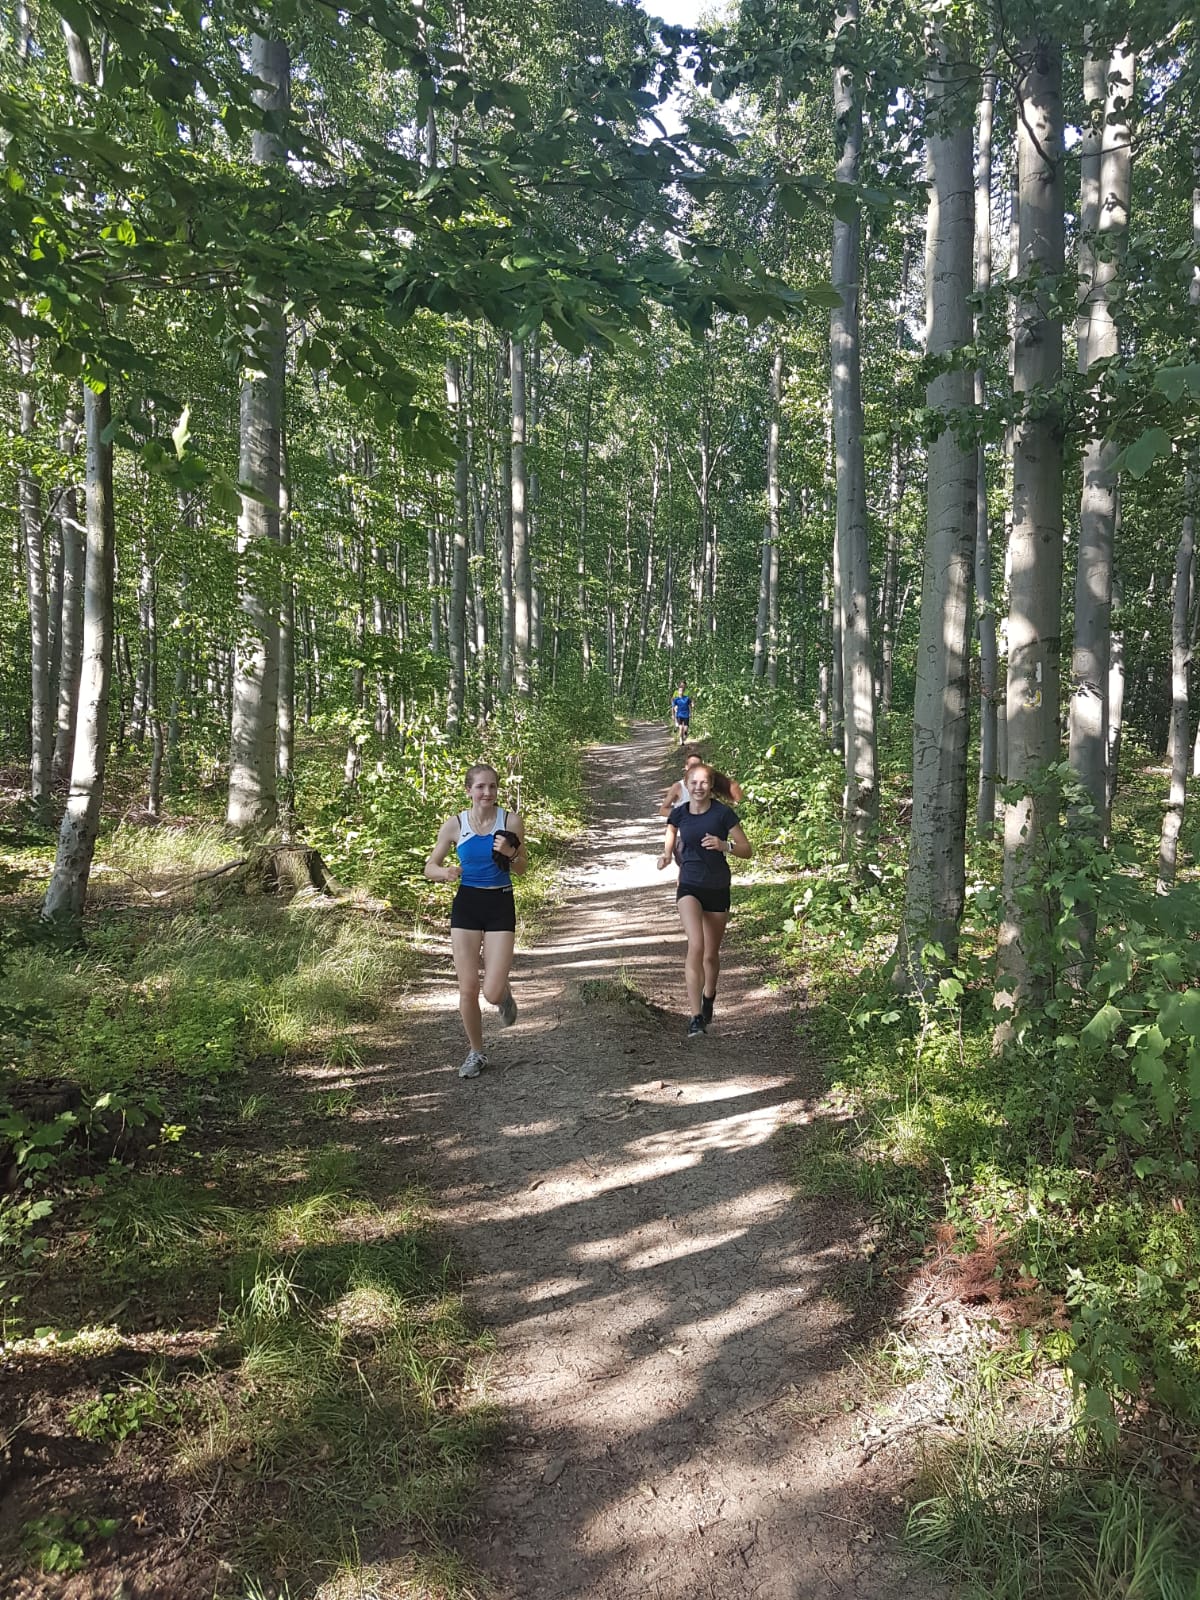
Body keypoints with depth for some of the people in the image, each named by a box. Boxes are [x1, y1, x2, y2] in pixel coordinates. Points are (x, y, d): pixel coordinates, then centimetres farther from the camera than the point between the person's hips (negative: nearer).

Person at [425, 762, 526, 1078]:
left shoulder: (511, 821, -6)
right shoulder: (455, 825, -4)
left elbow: (522, 867, 5)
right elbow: (430, 868, 4)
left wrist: (510, 854, -17)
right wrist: (445, 873, -19)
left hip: (501, 905, -1)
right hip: (466, 904, 1)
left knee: (493, 993, -8)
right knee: (467, 990, 2)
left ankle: (505, 995, 31)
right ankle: (476, 1053, 24)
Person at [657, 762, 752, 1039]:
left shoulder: (723, 813, -7)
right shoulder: (679, 814, -1)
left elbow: (747, 850, -4)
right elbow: (669, 840, 18)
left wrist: (725, 845, -23)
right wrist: (666, 855, -4)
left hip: (718, 890, 0)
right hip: (689, 888, 0)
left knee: (711, 954, 13)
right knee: (695, 945, -22)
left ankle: (708, 998, 44)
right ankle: (696, 1018, -22)